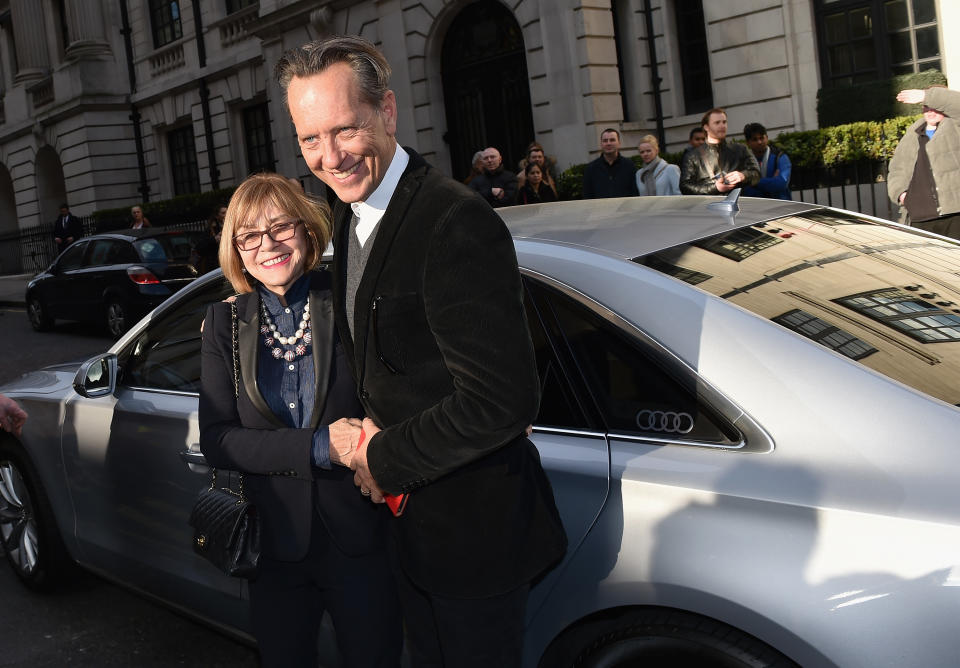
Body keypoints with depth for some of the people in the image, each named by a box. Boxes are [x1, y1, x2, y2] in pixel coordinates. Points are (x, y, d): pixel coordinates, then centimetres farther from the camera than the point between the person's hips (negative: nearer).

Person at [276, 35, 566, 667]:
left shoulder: (458, 224, -27)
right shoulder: (351, 215, 4)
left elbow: (501, 399, -30)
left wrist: (386, 460, -17)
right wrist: (374, 437, -1)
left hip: (473, 528, -8)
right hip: (411, 514, 9)